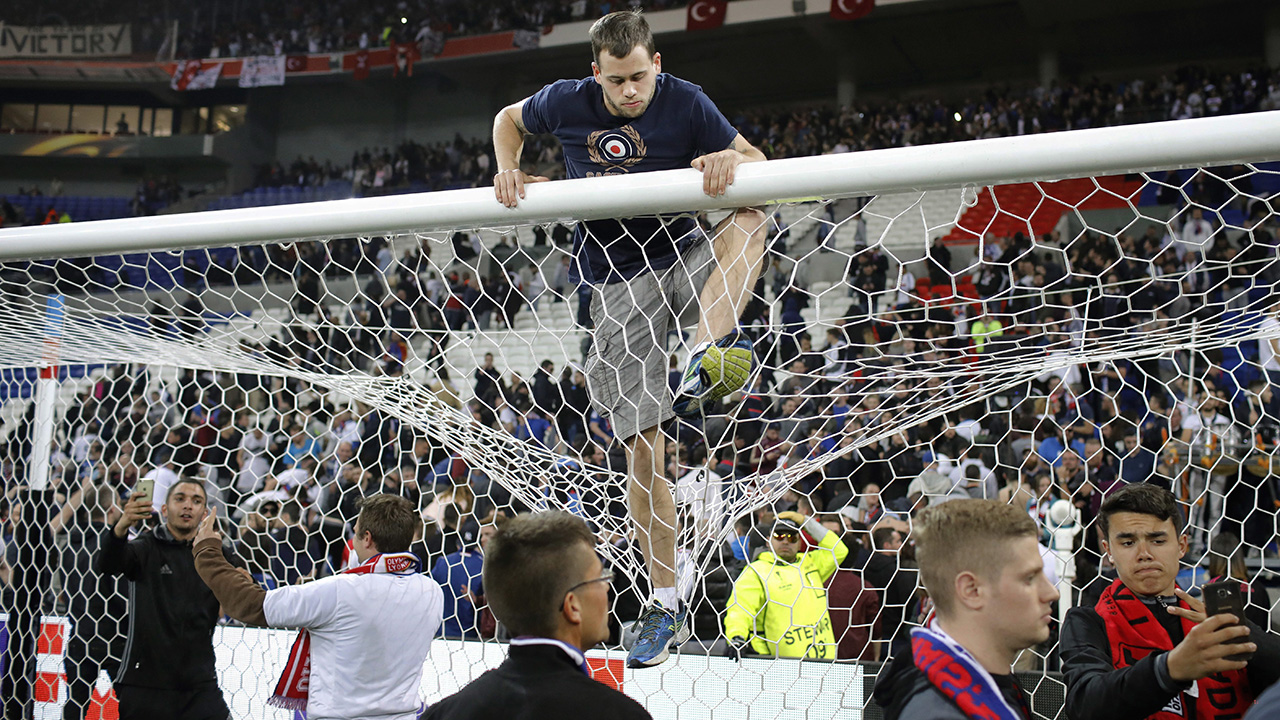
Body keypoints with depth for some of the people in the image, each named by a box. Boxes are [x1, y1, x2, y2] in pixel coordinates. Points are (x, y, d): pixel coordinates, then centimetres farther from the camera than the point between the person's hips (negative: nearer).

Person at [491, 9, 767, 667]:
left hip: (684, 255, 0)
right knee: (642, 451, -5)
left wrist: (730, 161, -28)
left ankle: (707, 363, -51)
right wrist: (508, 172, 0)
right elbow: (508, 119, 19)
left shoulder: (684, 102, -5)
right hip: (619, 282, 0)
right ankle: (666, 608, 4)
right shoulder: (567, 102, -2)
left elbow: (760, 165, -5)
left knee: (749, 219, -33)